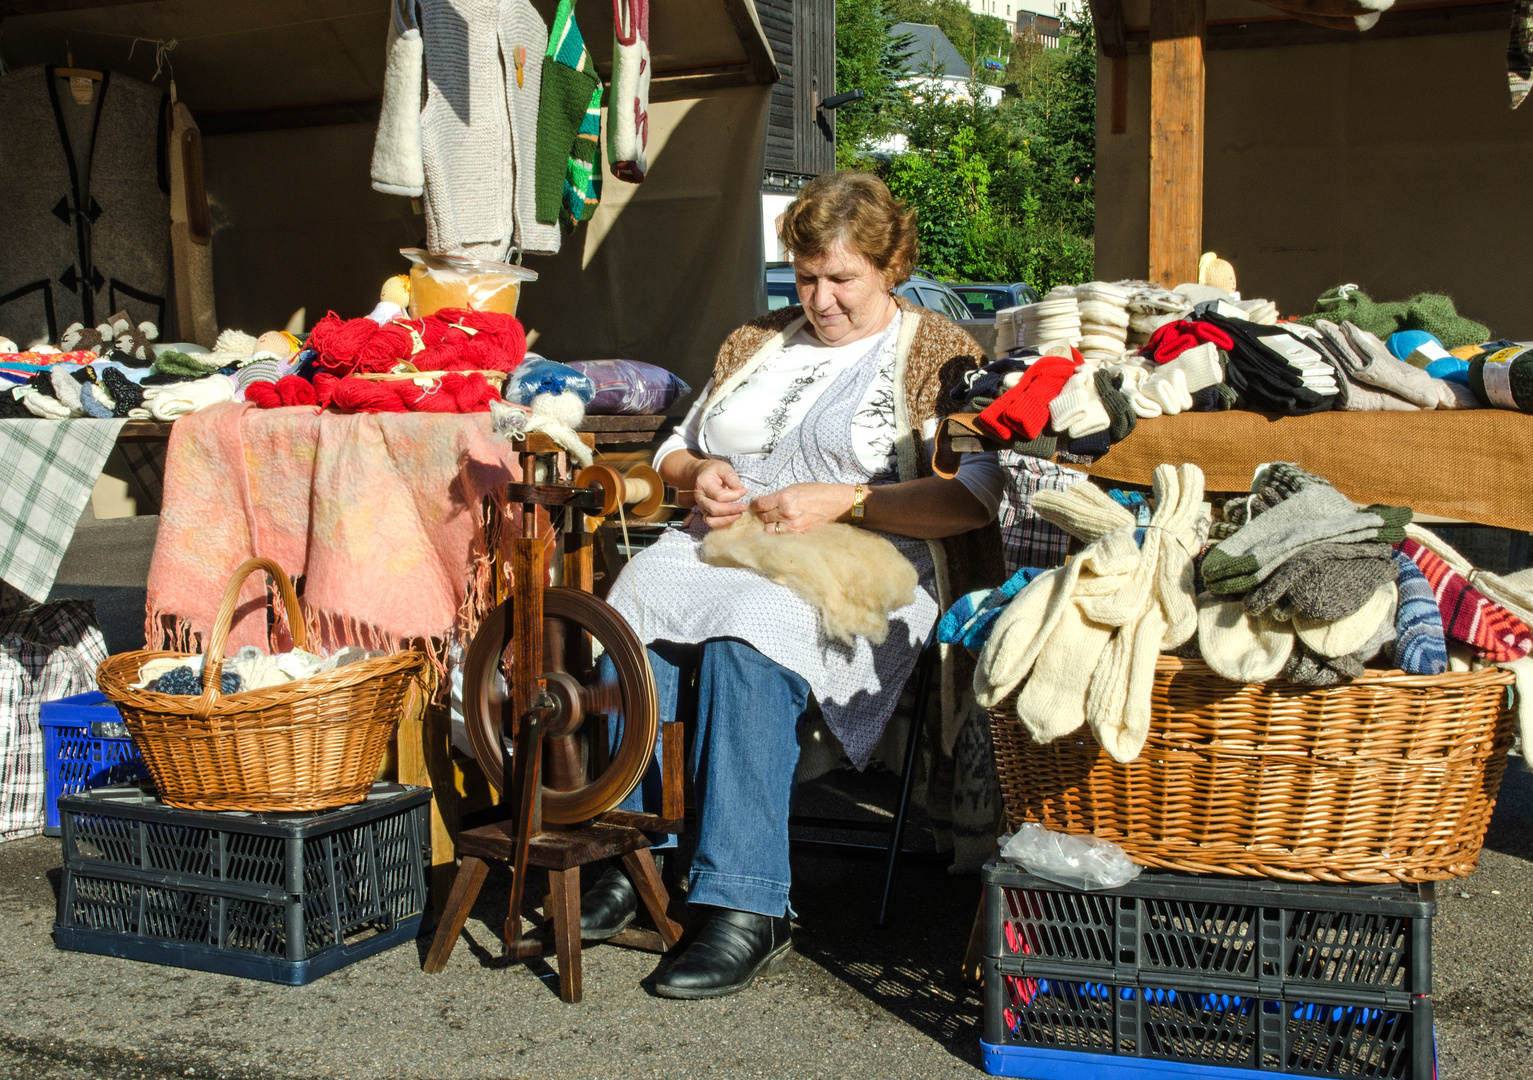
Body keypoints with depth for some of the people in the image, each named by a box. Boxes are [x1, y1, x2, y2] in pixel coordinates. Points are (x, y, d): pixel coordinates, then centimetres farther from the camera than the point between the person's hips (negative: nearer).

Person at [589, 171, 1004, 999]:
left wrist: (843, 501, -15)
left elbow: (971, 499, -6)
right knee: (635, 601, -28)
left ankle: (748, 909, -33)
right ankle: (626, 861, -21)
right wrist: (700, 473, 5)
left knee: (746, 638, -36)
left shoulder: (939, 355, 7)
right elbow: (674, 448, 30)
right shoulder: (756, 342, 25)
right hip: (723, 550, 5)